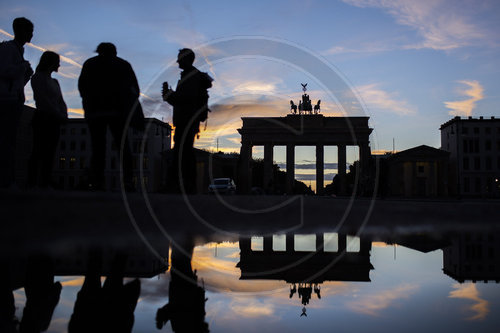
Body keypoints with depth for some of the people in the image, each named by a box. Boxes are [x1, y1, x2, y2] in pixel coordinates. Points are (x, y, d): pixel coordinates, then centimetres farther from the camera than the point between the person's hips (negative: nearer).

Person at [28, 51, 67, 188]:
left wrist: (64, 114, -2)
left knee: (50, 153, 0)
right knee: (38, 151, -9)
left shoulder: (54, 82, 23)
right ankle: (32, 182, -10)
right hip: (42, 118, -7)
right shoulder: (37, 78, 1)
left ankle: (45, 182, 0)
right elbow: (44, 100, -10)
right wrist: (59, 115, -13)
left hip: (54, 121, 7)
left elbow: (61, 101, 17)